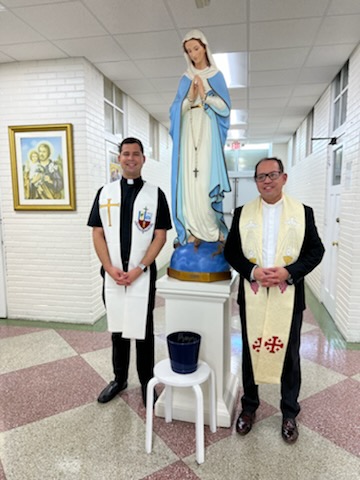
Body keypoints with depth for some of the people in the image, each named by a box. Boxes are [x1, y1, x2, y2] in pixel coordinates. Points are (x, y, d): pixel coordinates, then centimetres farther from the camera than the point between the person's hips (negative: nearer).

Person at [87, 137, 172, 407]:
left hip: (143, 275, -2)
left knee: (143, 330, 8)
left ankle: (146, 382, 28)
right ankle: (119, 379, 35)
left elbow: (160, 236, -5)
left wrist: (139, 269, -13)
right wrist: (111, 269, -8)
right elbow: (98, 234, 4)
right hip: (112, 275, 3)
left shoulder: (155, 194, -1)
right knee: (117, 328, 16)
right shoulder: (105, 192, 6)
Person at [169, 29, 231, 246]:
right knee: (189, 179, -5)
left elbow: (225, 107, 1)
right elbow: (177, 110, 7)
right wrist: (190, 97, -9)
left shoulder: (217, 76, 11)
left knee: (207, 178, -11)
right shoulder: (185, 79, 16)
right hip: (189, 132, 3)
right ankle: (192, 230, -2)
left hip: (208, 132, -2)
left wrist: (205, 94, -10)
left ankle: (213, 229, -4)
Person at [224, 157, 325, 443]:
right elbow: (231, 250, 2)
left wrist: (289, 272, -17)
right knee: (251, 351, 15)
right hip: (252, 296, 1)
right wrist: (252, 271, -15)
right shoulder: (243, 213, 3)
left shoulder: (303, 212, 1)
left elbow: (316, 250, -1)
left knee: (289, 354, 13)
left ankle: (289, 413, 35)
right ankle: (249, 406, 36)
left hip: (288, 297, -1)